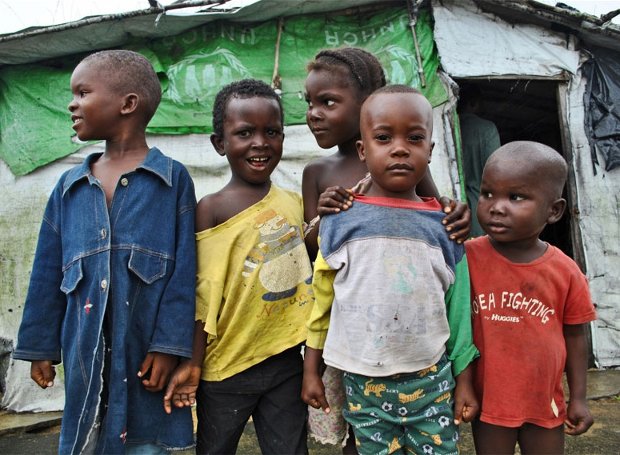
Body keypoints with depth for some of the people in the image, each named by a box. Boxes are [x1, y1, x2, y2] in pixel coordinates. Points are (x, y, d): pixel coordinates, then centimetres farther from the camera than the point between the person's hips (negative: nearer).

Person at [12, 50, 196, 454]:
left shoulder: (172, 178, -5)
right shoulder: (69, 187, 8)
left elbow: (183, 271, -9)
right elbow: (48, 273, 11)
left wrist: (170, 346, -12)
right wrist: (41, 346, 10)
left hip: (146, 349, -4)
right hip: (85, 352, 4)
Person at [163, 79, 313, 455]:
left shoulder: (295, 202, 3)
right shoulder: (211, 210, -10)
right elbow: (205, 295, -10)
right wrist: (193, 361, -11)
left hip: (286, 360, 4)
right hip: (227, 368, -3)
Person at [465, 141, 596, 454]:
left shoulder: (566, 271, -9)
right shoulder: (467, 257, -14)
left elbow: (574, 335, 2)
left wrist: (578, 398, 6)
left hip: (544, 402, 2)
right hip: (488, 401, -1)